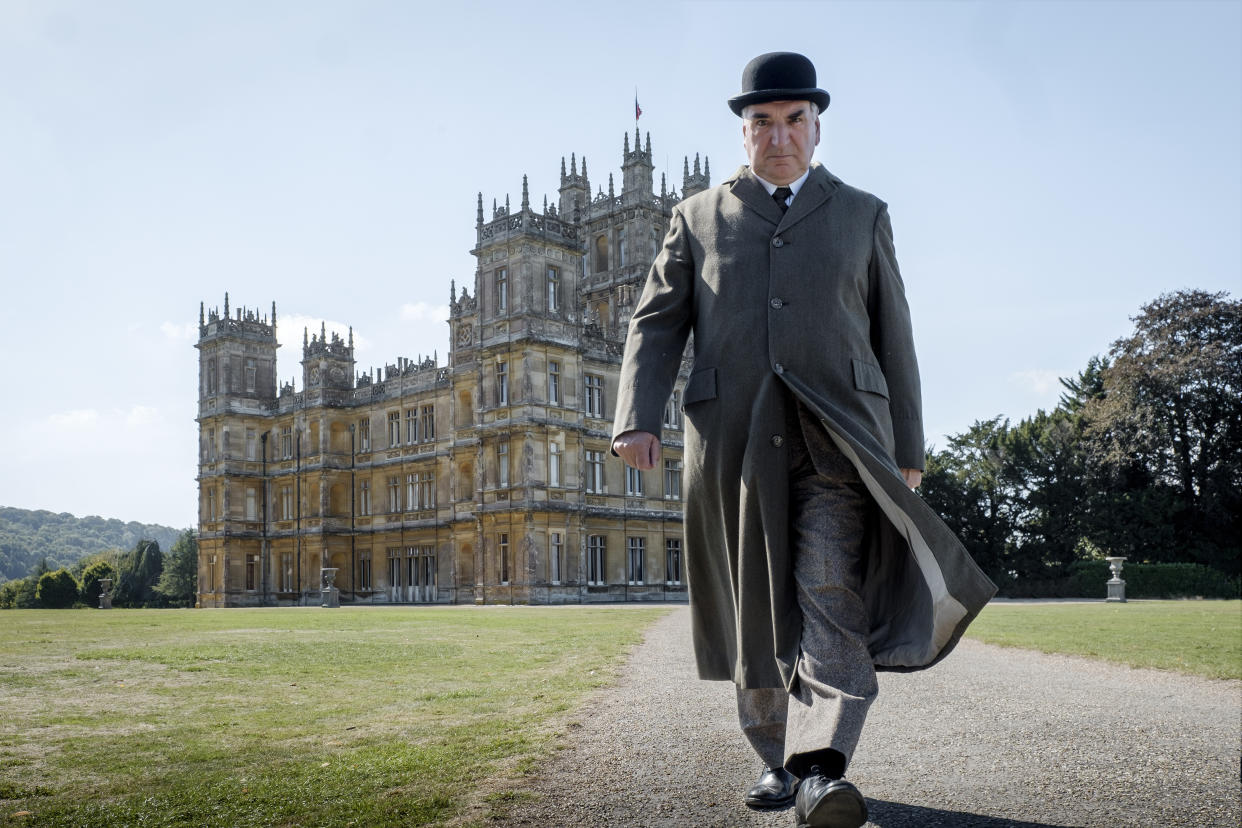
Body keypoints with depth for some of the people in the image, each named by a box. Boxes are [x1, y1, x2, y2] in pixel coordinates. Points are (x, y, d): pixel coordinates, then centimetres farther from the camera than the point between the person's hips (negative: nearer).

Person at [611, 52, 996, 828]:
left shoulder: (863, 216, 15)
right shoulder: (698, 218, 14)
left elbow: (893, 339, 14)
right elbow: (656, 324, 8)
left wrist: (908, 451, 10)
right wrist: (638, 420, -8)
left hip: (837, 436, -1)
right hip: (733, 438, 1)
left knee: (831, 599, -16)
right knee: (757, 609, 6)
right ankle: (778, 758, 21)